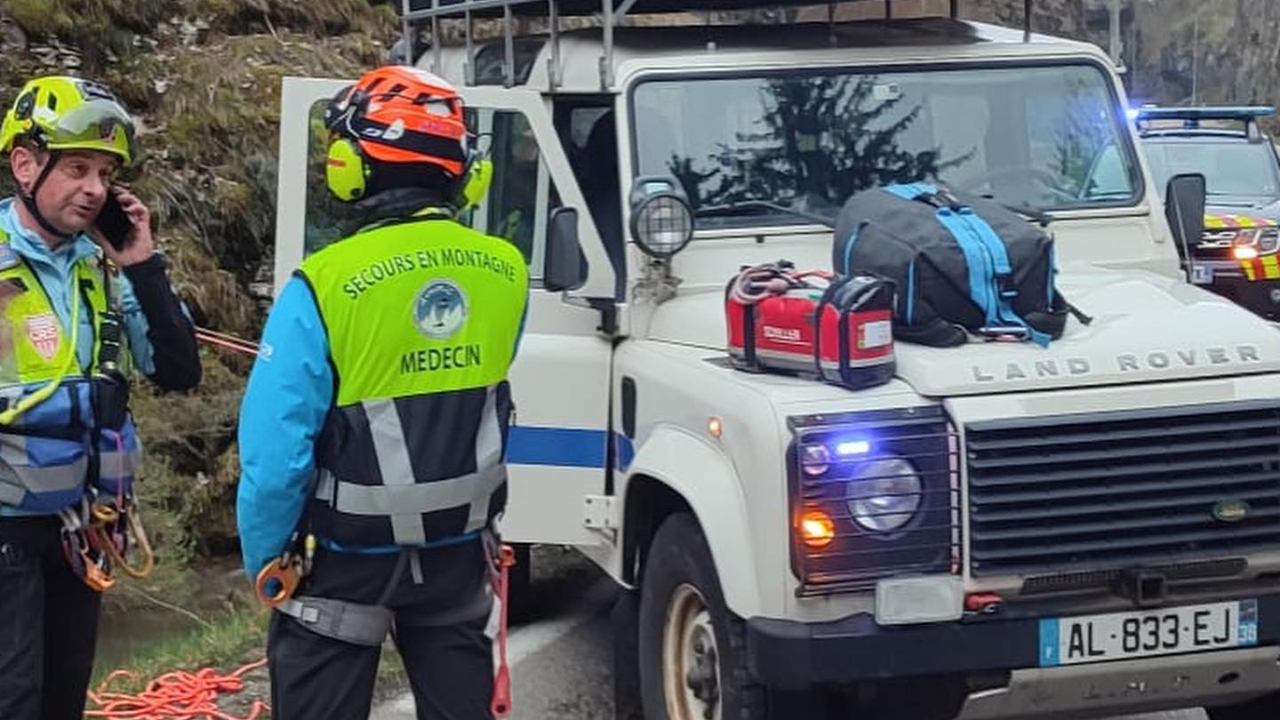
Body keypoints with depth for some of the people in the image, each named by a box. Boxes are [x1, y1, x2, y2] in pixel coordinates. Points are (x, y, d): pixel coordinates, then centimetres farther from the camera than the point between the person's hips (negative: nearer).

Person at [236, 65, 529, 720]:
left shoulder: (324, 286, -21)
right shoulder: (506, 273, -7)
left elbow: (274, 451, -19)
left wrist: (263, 559, -5)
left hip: (346, 560, -4)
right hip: (461, 552, 4)